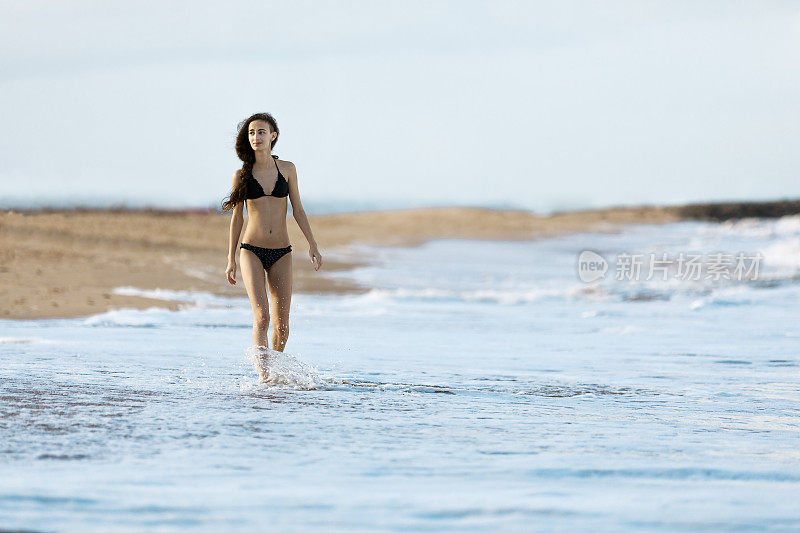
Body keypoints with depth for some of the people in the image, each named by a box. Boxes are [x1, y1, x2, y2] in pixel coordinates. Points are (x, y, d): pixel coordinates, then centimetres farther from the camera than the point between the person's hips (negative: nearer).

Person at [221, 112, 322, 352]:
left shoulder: (287, 169, 5)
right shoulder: (242, 175, 1)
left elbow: (298, 210, 8)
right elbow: (237, 218, 7)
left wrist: (313, 245, 1)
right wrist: (231, 260, 8)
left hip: (281, 253, 2)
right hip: (252, 251, -2)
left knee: (281, 326, 2)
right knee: (261, 317, -19)